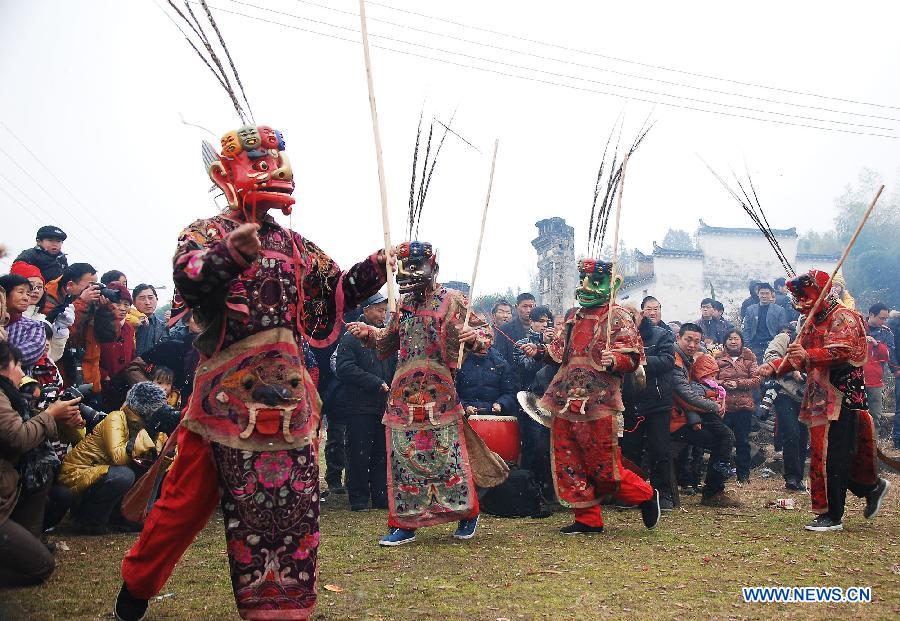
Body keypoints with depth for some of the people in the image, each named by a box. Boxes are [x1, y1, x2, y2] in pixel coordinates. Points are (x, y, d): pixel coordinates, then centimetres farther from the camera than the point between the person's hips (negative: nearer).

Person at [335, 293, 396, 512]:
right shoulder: (351, 337, -5)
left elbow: (395, 366, 19)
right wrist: (377, 383, -17)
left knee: (383, 453, 10)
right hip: (361, 406, -5)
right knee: (359, 454, 0)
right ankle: (358, 497, 10)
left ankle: (381, 496, 18)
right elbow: (345, 368, -15)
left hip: (385, 406, 5)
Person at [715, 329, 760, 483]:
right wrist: (723, 383, -15)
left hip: (744, 406, 0)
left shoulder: (749, 358, 6)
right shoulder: (718, 359, 8)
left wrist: (738, 383, -12)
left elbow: (757, 380, -2)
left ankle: (743, 474, 16)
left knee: (743, 441, 6)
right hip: (724, 405, 0)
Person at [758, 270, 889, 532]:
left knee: (831, 458, -8)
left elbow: (842, 352, -24)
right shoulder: (812, 323, 18)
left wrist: (808, 355, -37)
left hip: (841, 399, -9)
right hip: (820, 400, 9)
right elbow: (798, 358, 17)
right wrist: (774, 366, -1)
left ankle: (832, 516, -1)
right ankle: (872, 487, 33)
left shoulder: (844, 318, -9)